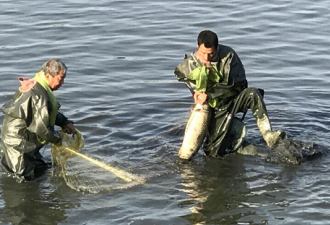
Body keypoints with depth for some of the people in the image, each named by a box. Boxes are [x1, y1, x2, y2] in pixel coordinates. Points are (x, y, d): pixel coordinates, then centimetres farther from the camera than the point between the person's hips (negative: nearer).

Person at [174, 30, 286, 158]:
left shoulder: (228, 55, -18)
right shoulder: (189, 65, -12)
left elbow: (237, 84, -22)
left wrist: (209, 95, -27)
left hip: (234, 99, -1)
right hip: (215, 108, 1)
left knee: (252, 93, -35)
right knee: (214, 153, -6)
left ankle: (268, 135, -35)